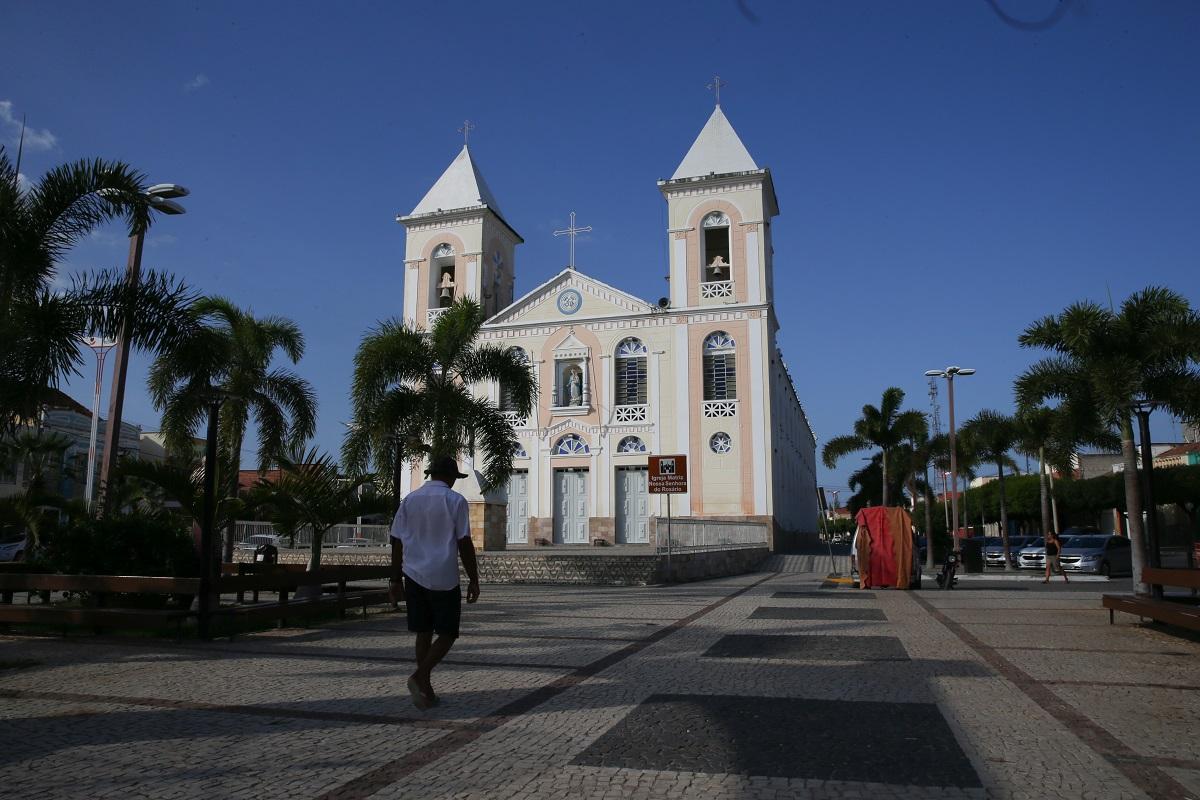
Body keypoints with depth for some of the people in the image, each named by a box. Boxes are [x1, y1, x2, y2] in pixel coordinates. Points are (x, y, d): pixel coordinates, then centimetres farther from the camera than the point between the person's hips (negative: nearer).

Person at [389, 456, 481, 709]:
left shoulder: (409, 500, 9)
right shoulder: (455, 500, -4)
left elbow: (396, 543, 7)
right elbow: (464, 543, -8)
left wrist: (397, 580, 13)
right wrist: (473, 580, -2)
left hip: (414, 577, 5)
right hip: (444, 578, -5)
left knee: (423, 633, 13)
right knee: (447, 633, 6)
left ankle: (425, 690, 14)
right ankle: (420, 676, -12)